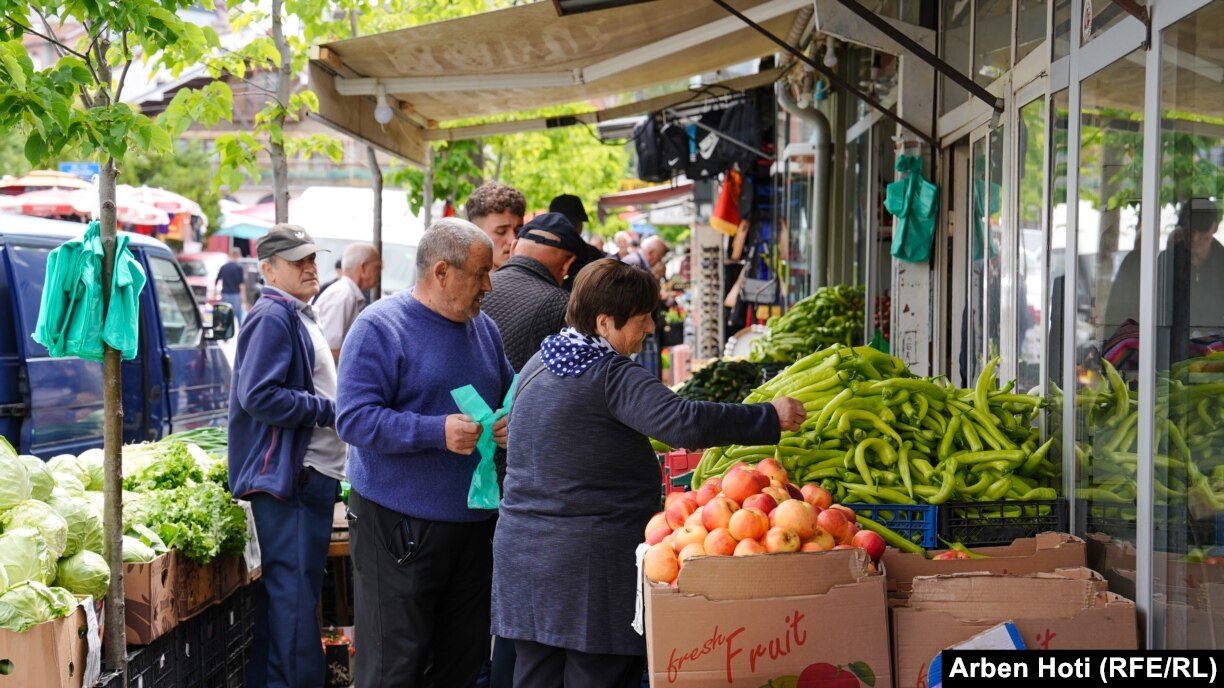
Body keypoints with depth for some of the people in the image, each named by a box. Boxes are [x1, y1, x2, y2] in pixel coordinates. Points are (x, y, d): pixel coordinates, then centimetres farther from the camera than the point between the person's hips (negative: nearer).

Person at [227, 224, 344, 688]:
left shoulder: (299, 317, 20)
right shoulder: (272, 317, -12)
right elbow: (258, 396, -22)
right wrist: (330, 410, -17)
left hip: (313, 474, 10)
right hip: (286, 476, -10)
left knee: (293, 592, 14)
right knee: (294, 596, -9)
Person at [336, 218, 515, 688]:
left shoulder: (483, 327, 12)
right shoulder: (379, 327, -10)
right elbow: (354, 419, -17)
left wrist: (511, 422, -1)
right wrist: (437, 432, -26)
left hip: (472, 522, 7)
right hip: (398, 525, -7)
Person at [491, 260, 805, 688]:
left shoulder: (539, 364, 12)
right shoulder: (612, 376, -15)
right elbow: (683, 421, -29)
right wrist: (771, 417, -21)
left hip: (522, 551, 8)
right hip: (591, 555, -8)